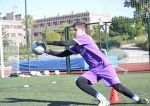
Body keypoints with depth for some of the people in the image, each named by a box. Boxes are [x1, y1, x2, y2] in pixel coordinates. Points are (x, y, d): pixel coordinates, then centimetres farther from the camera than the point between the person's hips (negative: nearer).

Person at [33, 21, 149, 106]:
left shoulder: (85, 37, -12)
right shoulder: (77, 46, 14)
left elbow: (67, 43, -19)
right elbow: (63, 54, 16)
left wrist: (48, 42, -16)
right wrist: (49, 51, 4)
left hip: (104, 66, -8)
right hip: (94, 69, 8)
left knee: (118, 87, -11)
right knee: (79, 82, -15)